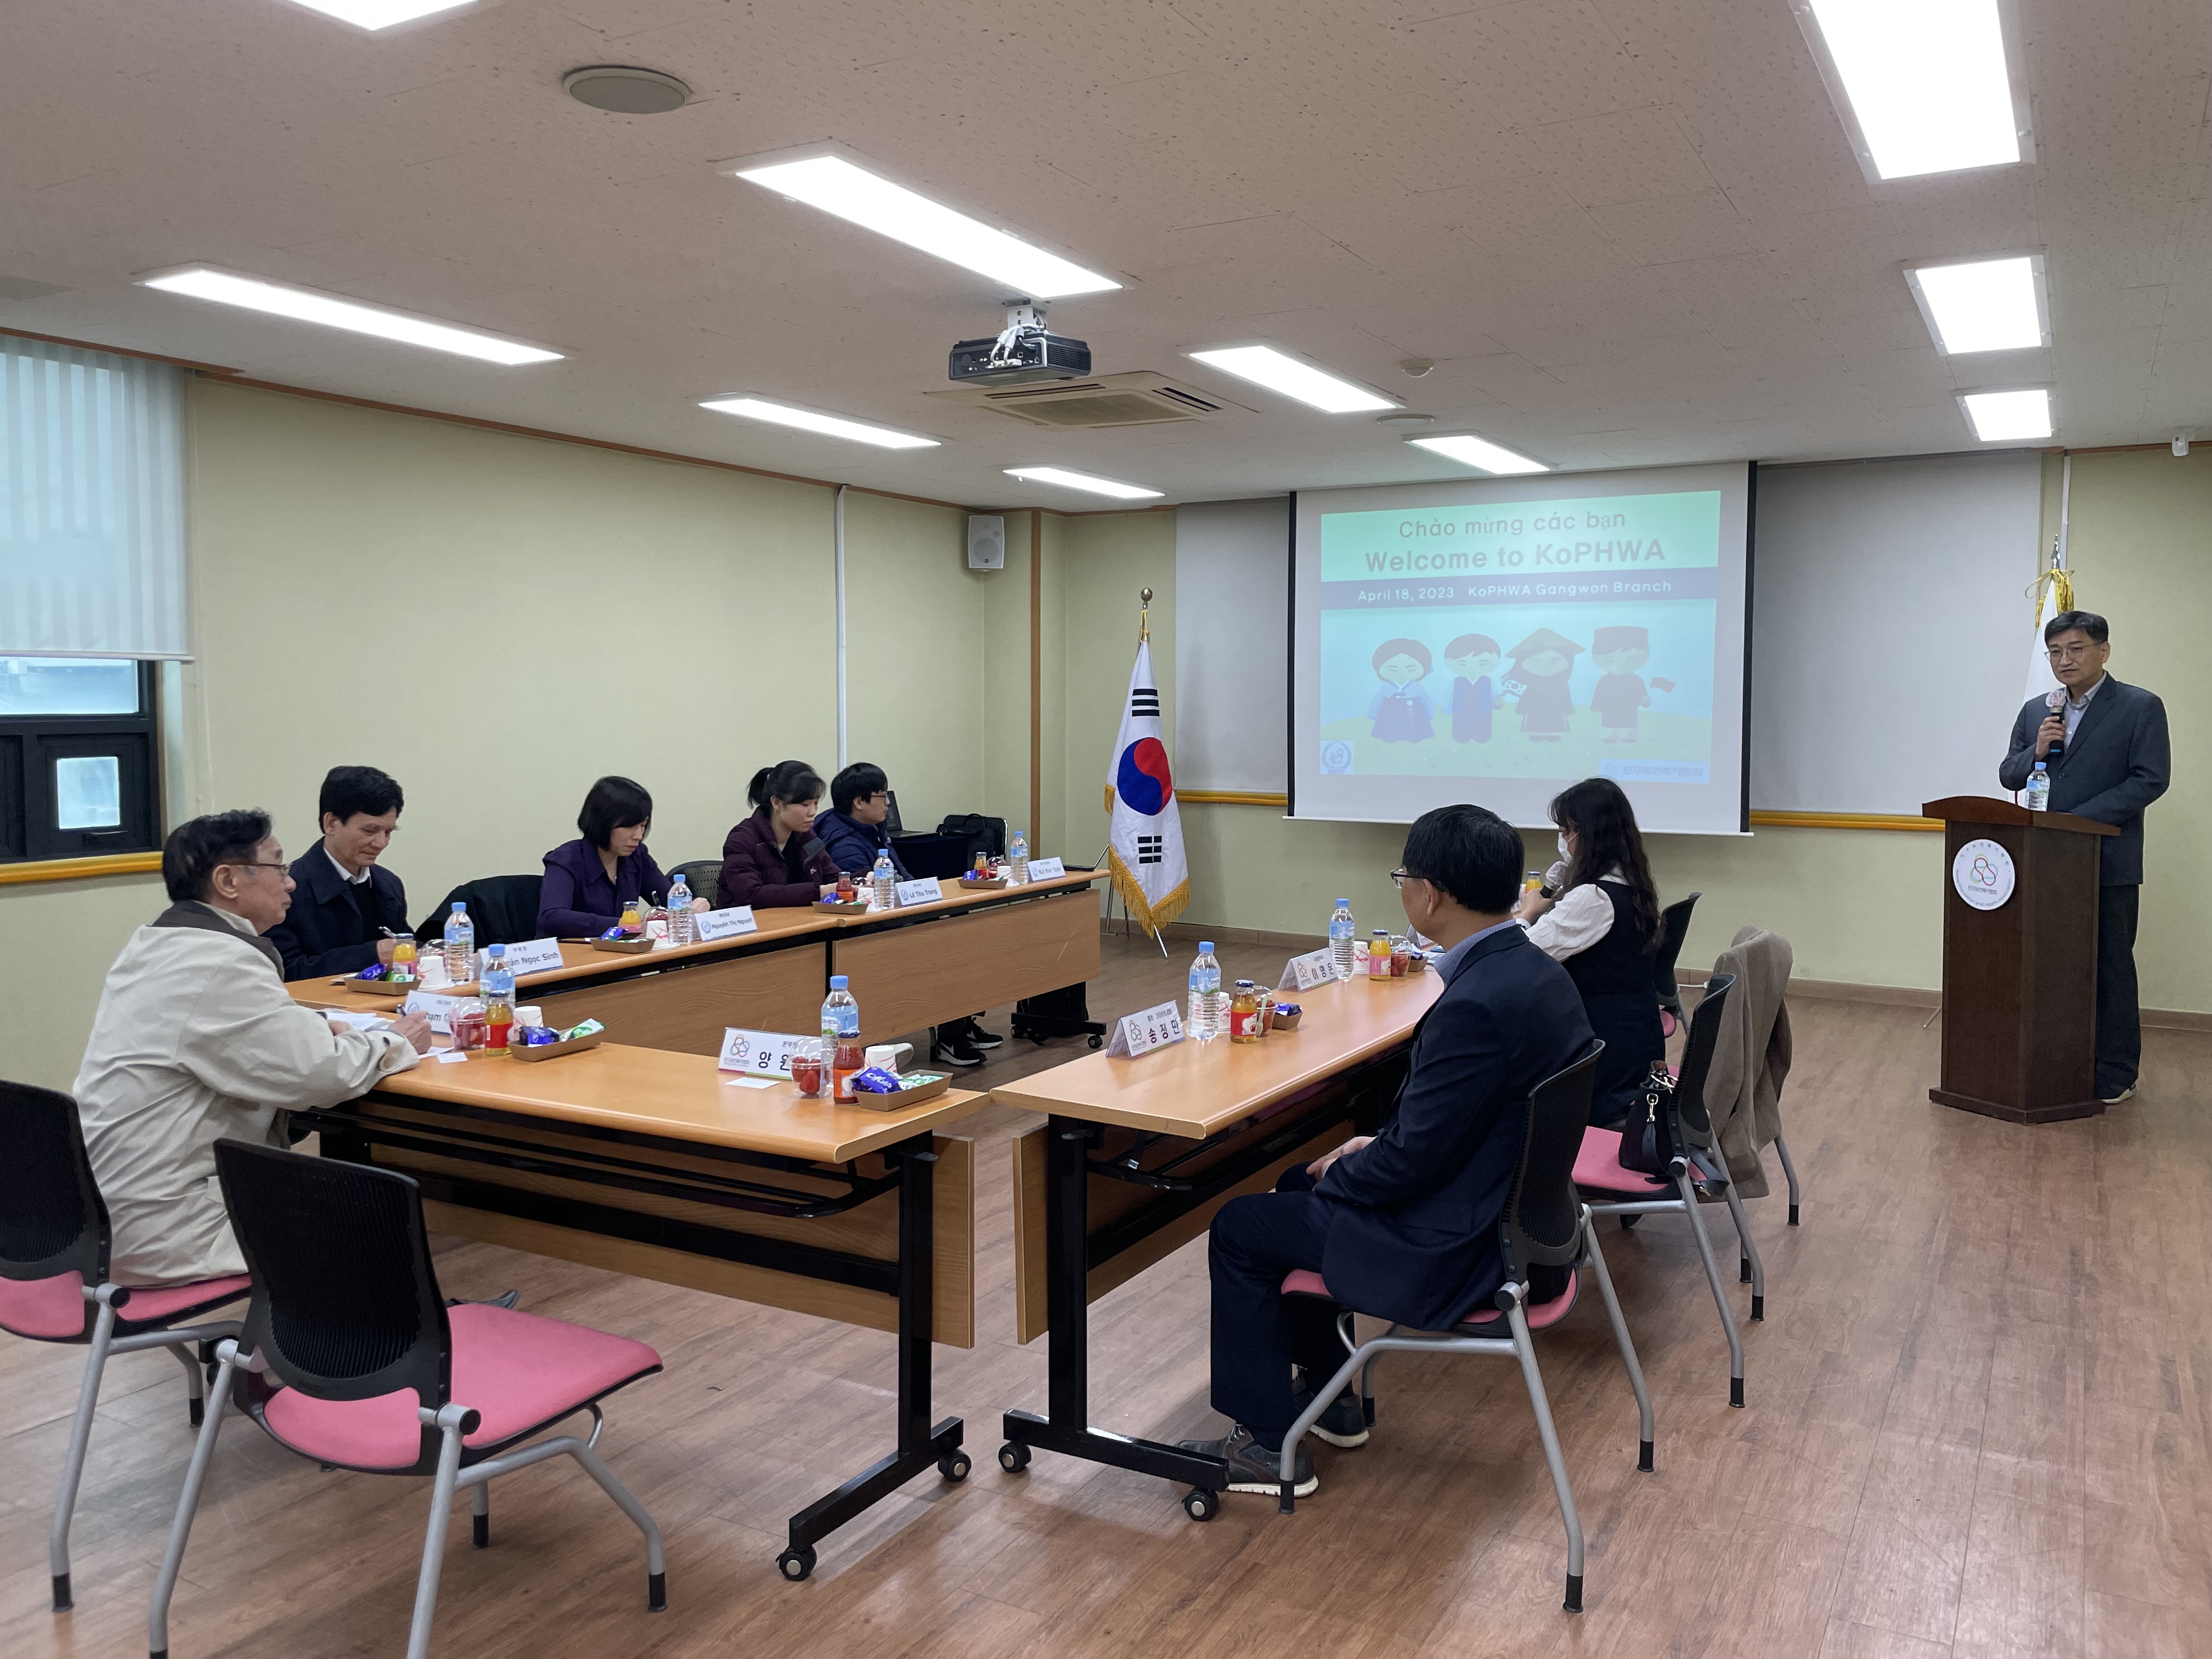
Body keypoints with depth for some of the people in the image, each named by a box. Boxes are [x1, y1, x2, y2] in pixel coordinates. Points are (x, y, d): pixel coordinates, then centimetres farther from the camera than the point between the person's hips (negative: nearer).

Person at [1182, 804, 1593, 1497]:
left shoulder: (1476, 1004, -30)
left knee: (1239, 1230, 3)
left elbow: (1413, 1162, -24)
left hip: (1459, 1252, -10)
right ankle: (1330, 1395, 35)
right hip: (1513, 1211, 10)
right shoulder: (1536, 971, 0)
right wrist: (1377, 1148, 9)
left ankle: (1268, 1444, 16)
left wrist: (1338, 1175, -6)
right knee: (1298, 1187, 24)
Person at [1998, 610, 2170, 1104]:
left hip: (2107, 863, -4)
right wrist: (2036, 751, -8)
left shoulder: (2140, 707, -3)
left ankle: (2114, 1074, 12)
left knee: (2110, 969, 4)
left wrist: (2080, 819, -17)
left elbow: (2150, 780, -10)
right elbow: (2008, 776, 13)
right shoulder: (2034, 711, 12)